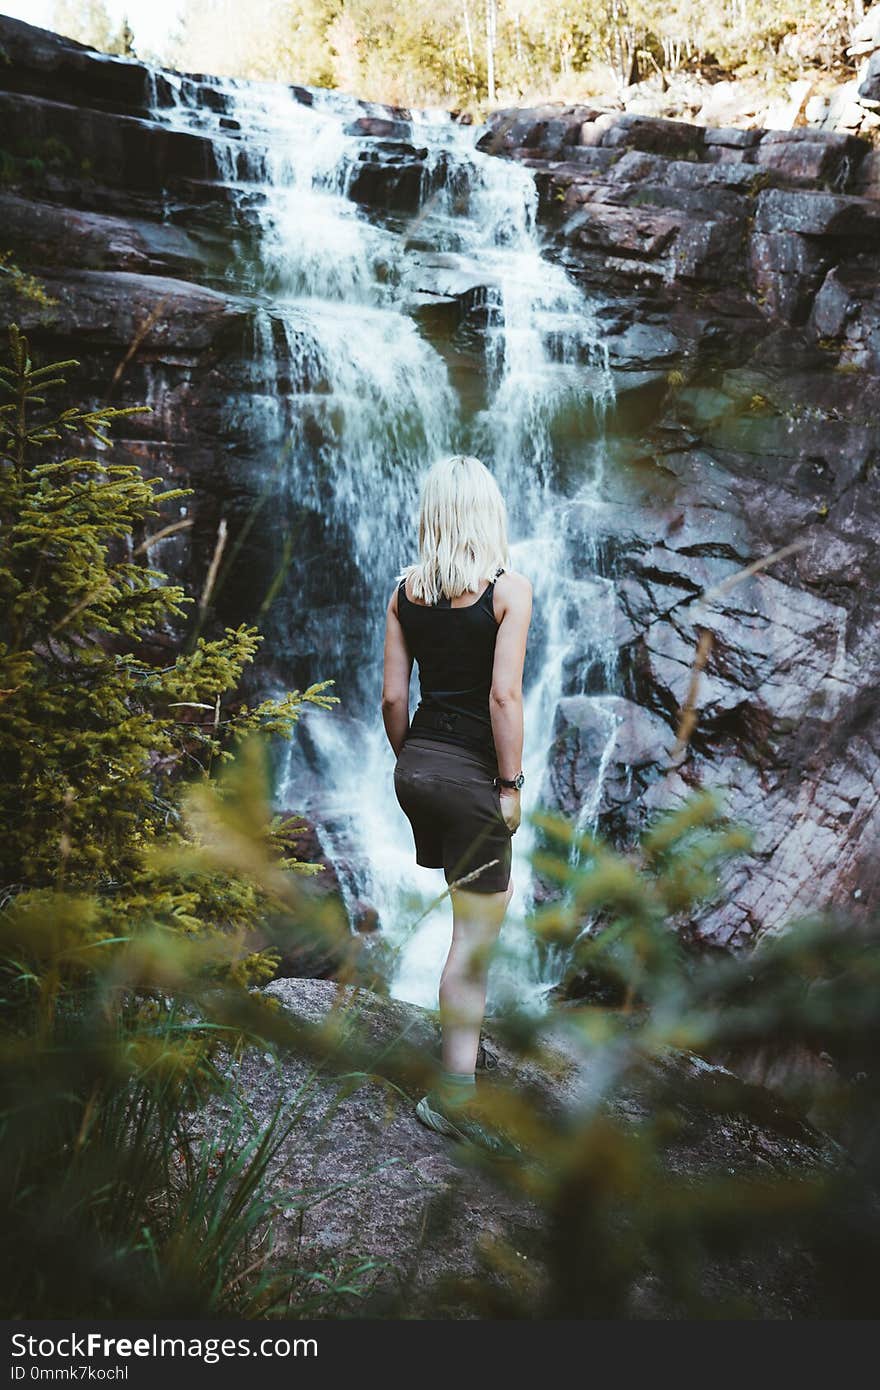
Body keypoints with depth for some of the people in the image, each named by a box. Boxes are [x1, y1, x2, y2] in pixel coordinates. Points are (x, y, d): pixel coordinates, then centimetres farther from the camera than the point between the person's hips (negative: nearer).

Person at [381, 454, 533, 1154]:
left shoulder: (405, 590, 4)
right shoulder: (510, 587, -10)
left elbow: (393, 696, 4)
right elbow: (504, 695, -16)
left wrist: (409, 760, 17)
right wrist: (511, 784, -10)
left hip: (416, 764, 7)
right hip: (471, 772, -6)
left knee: (494, 894, 27)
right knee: (477, 930, 3)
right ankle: (454, 1092, 9)